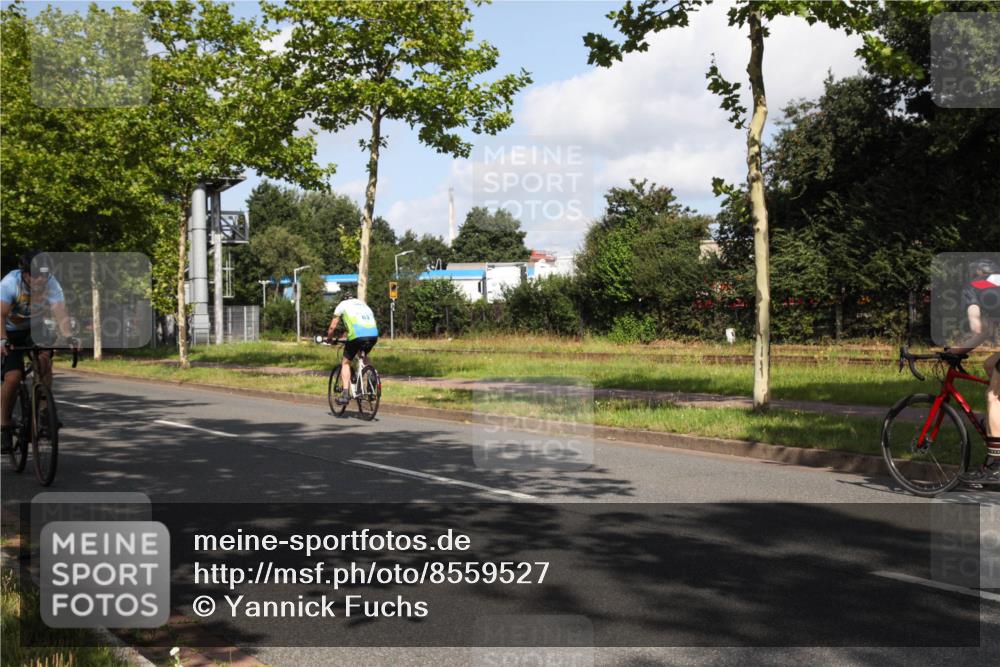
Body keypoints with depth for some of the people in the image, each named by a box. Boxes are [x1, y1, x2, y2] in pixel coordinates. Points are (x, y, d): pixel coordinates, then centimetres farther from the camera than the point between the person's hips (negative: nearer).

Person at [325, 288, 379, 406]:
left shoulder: (342, 305, 20)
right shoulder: (362, 303, 33)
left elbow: (332, 327, 21)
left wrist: (329, 339, 38)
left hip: (357, 334, -4)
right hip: (374, 334, 4)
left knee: (345, 362, 12)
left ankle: (345, 394, 1)